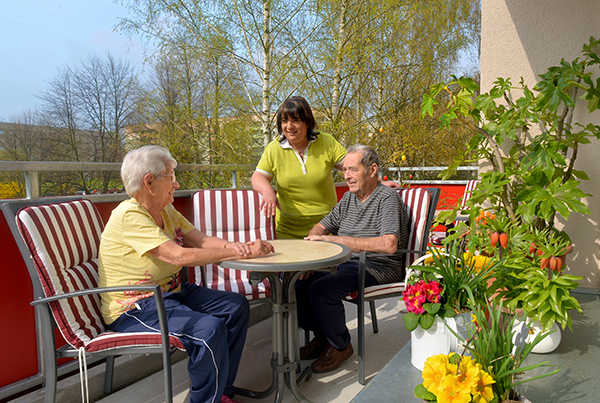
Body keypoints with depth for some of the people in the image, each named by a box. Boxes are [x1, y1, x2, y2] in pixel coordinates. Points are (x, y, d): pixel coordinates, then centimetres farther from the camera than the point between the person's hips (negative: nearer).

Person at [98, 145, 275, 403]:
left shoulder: (168, 212, 9)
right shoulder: (129, 216, -21)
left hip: (170, 293, 9)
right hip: (134, 310, -9)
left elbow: (202, 240, -1)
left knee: (236, 306, -1)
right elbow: (180, 256, -29)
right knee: (209, 329, -28)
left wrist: (235, 245, -22)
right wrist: (237, 253, -25)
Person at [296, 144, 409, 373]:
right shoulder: (349, 197, 13)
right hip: (345, 262, 8)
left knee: (321, 289, -28)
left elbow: (389, 245, -29)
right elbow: (321, 227, 17)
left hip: (378, 267, -8)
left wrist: (335, 239, -28)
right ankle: (322, 336, 13)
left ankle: (340, 346, -1)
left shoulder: (388, 198, -13)